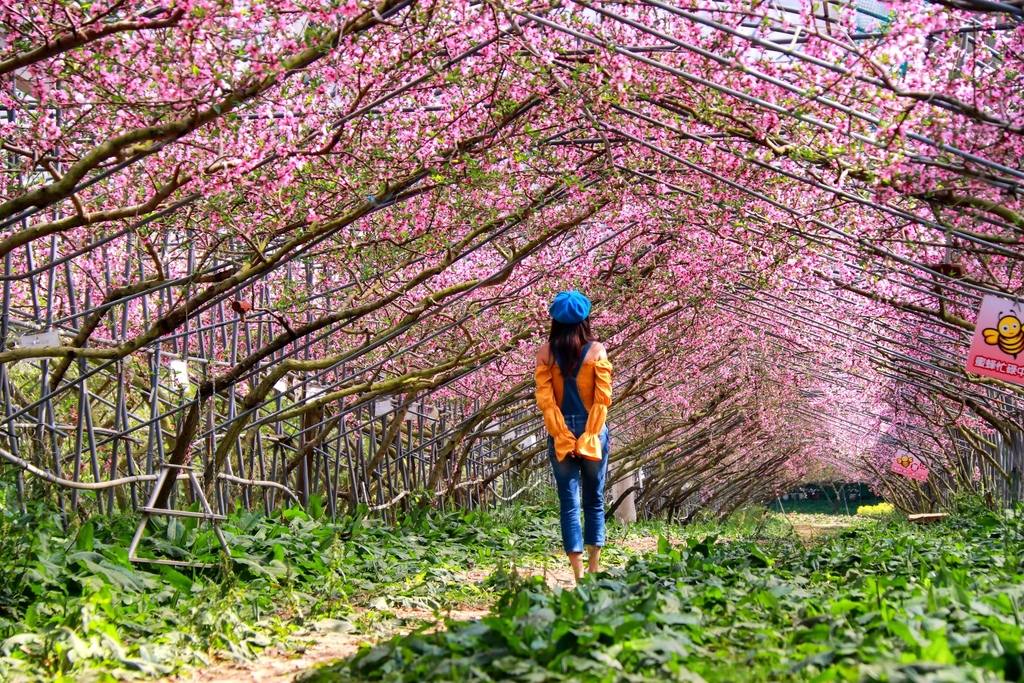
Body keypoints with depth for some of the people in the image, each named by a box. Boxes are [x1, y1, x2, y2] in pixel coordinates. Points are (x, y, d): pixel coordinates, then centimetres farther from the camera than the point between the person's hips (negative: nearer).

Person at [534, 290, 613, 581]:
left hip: (561, 435, 0)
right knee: (594, 500, 12)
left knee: (569, 502, 2)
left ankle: (578, 572, -2)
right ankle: (594, 567, 12)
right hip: (592, 432, 0)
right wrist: (590, 435, -6)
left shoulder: (546, 352, -2)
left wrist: (561, 435, -5)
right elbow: (603, 397, -8)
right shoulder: (596, 350, -3)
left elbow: (545, 398, -6)